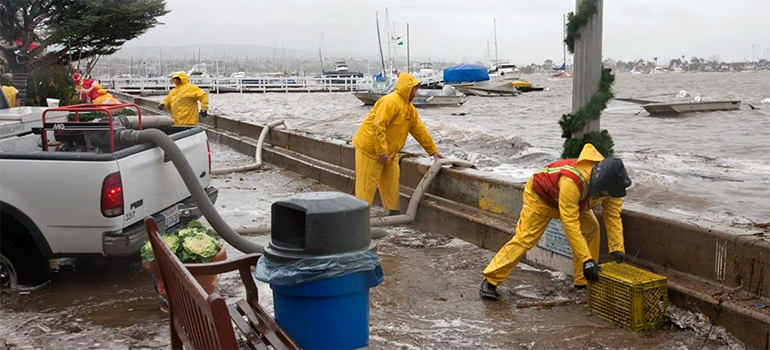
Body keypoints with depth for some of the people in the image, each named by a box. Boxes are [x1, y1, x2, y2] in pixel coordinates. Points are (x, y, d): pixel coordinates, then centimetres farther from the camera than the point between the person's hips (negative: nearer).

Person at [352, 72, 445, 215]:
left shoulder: (409, 108, 12)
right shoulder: (391, 102, -20)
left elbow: (419, 130, 15)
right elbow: (378, 126, -27)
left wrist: (433, 151, 14)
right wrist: (381, 151, -26)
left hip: (389, 152, 10)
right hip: (370, 148, -10)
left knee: (391, 183, 14)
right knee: (367, 184, -7)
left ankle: (394, 212, 24)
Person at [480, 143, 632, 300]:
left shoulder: (610, 182, -25)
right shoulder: (572, 181, -46)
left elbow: (613, 215, -15)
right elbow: (570, 224, -43)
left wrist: (618, 249, -22)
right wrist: (586, 260, -43)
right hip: (540, 195, -7)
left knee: (591, 228, -9)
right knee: (524, 239, -11)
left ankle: (583, 281, 2)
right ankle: (490, 280, -4)